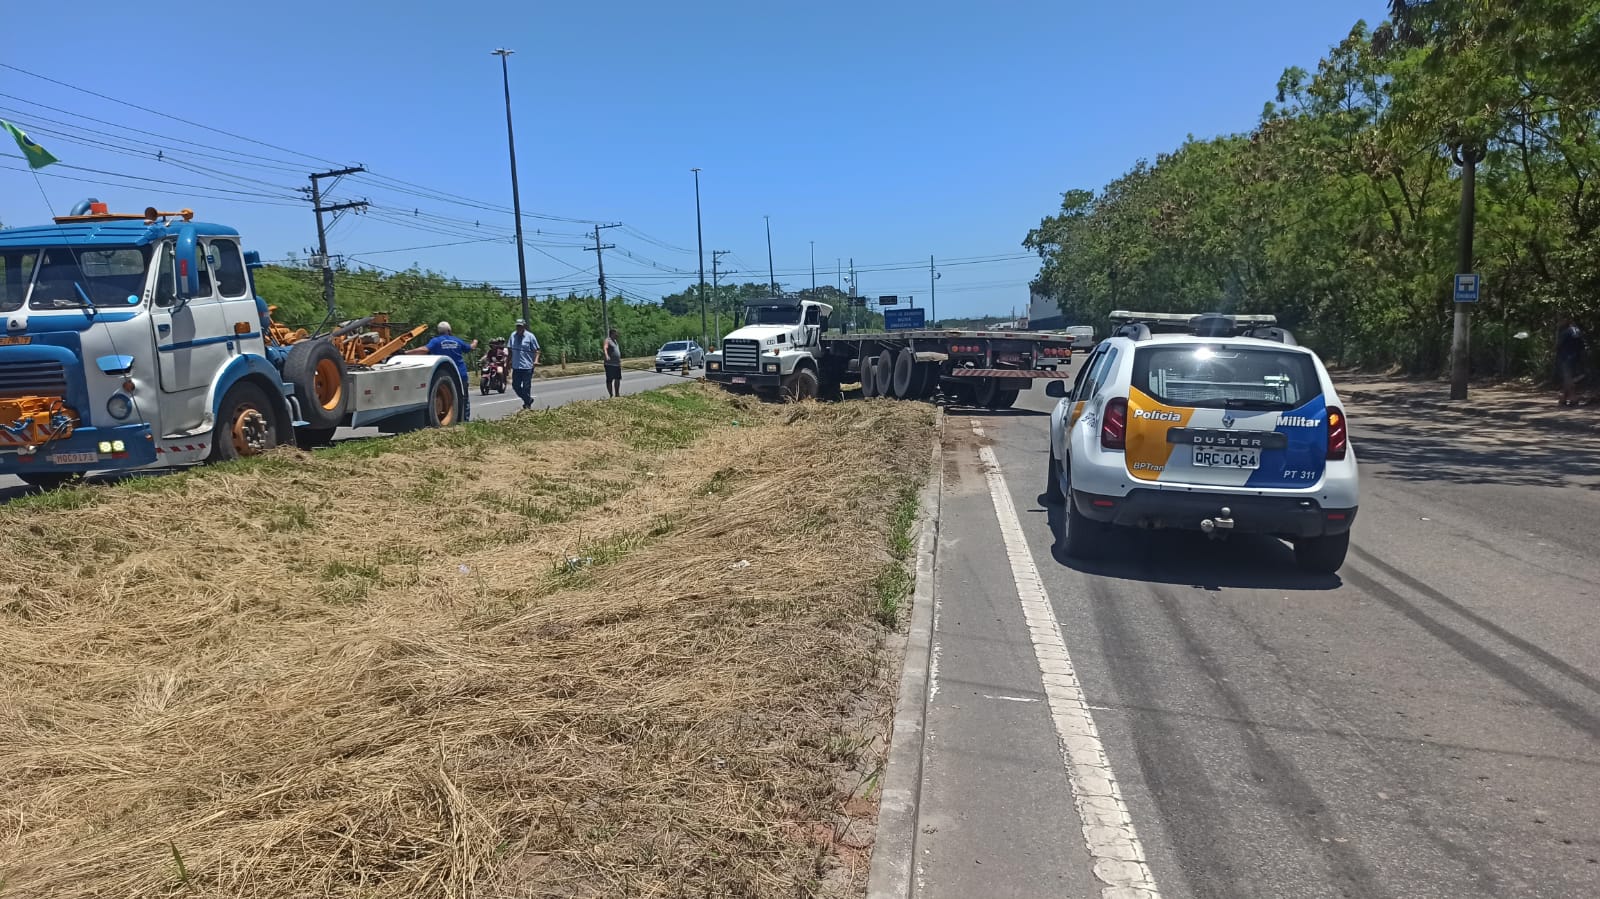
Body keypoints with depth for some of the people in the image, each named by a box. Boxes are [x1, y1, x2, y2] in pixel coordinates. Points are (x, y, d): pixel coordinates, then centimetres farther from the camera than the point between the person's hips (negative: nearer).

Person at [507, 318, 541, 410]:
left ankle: (527, 404, 12)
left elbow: (536, 350, -3)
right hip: (516, 367, 5)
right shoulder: (513, 335, 8)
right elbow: (510, 349, 16)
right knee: (515, 385, 6)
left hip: (527, 367, -5)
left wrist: (536, 360, -18)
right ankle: (528, 399, 25)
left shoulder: (530, 336, -4)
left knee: (526, 387, -1)